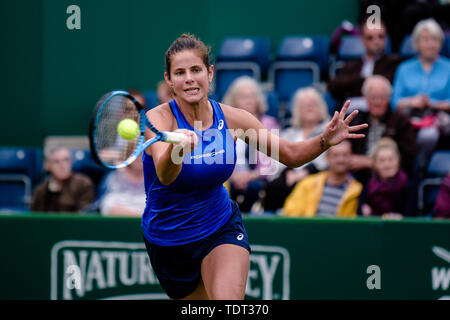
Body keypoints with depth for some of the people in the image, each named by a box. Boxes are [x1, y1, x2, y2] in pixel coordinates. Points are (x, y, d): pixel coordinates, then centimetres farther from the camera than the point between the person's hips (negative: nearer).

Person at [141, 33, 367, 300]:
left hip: (222, 227, 1)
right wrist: (176, 147, -64)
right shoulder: (158, 118, -21)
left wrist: (325, 140, -19)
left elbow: (291, 154, 2)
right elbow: (164, 175, -41)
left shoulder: (232, 118, -9)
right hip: (168, 242, -1)